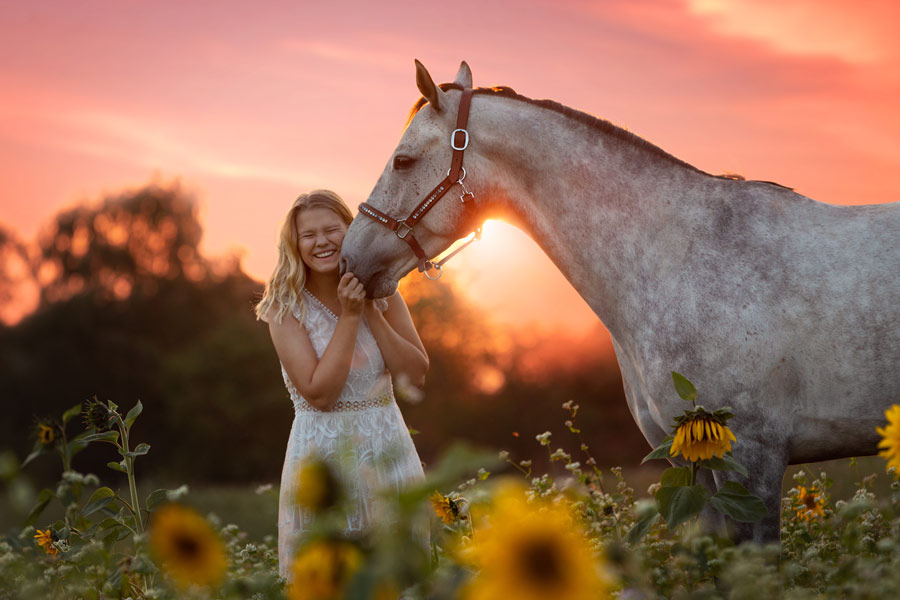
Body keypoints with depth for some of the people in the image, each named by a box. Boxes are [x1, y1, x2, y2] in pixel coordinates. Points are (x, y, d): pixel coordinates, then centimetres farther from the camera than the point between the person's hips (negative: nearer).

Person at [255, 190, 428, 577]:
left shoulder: (381, 293, 3)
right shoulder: (286, 307, -7)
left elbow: (416, 375, -5)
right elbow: (319, 394, -16)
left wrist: (371, 311, -12)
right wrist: (349, 316, -17)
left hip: (388, 443, 3)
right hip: (323, 454, -3)